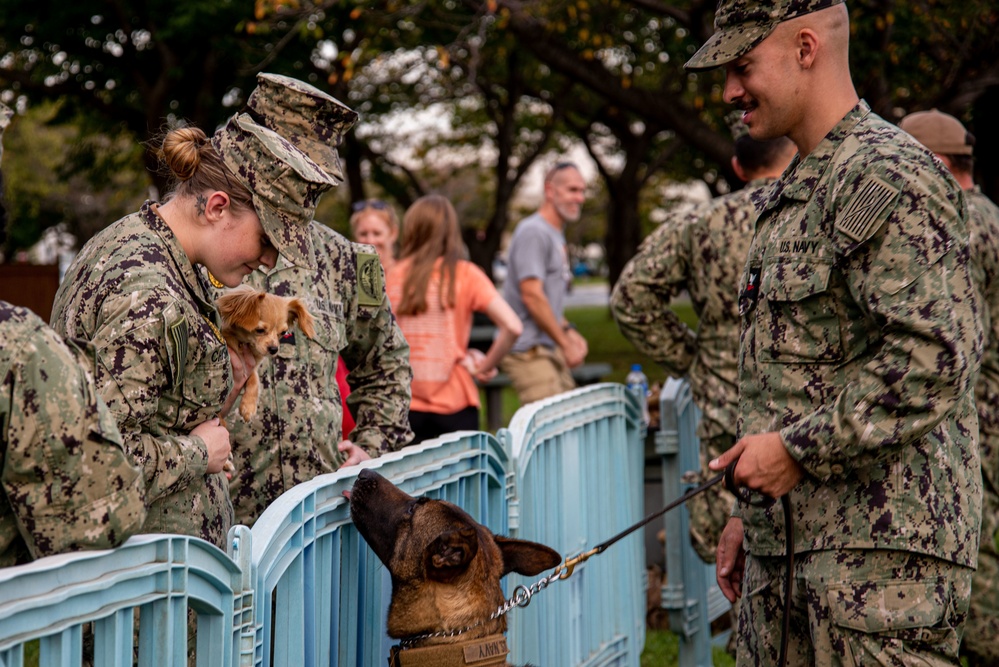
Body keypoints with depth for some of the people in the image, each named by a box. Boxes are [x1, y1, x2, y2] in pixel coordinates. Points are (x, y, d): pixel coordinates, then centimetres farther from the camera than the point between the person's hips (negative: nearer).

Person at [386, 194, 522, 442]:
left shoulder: (394, 275, 2)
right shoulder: (465, 274, -4)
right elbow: (512, 327, -12)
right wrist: (484, 366, 1)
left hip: (405, 408, 2)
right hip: (453, 407, -2)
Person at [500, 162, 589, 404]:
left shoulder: (557, 235, 19)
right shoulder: (534, 231, -13)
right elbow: (531, 295, -21)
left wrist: (569, 331, 11)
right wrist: (566, 343, -15)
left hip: (550, 348, 10)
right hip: (529, 350, -10)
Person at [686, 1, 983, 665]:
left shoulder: (890, 177, -12)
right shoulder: (795, 192, 20)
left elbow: (935, 357, -22)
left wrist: (798, 448, -18)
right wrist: (751, 513, 24)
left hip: (882, 548, -10)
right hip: (789, 548, 10)